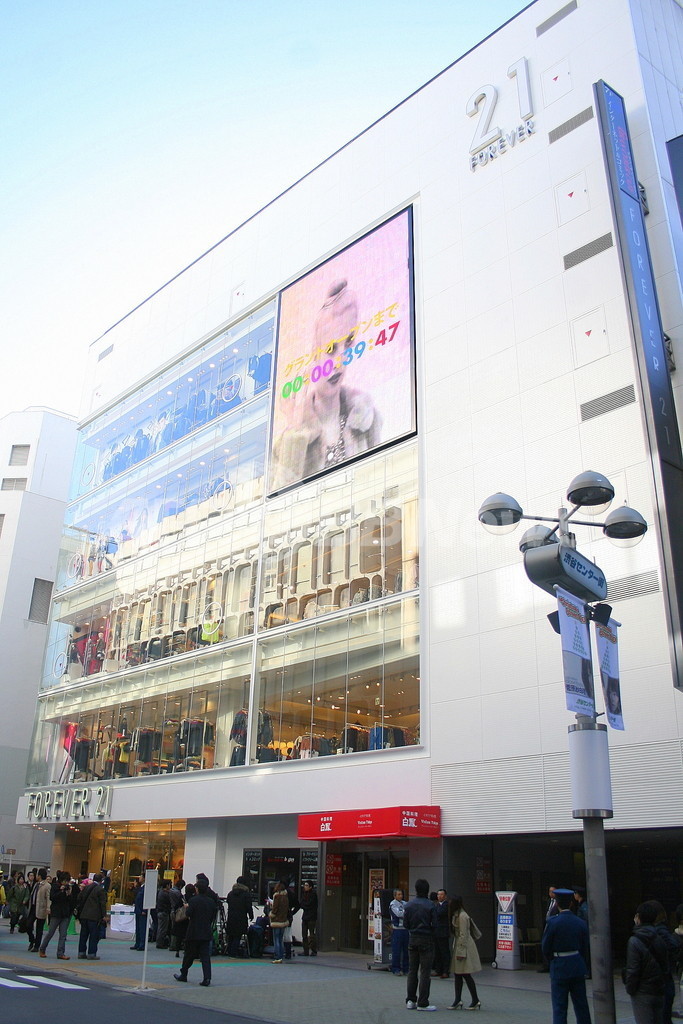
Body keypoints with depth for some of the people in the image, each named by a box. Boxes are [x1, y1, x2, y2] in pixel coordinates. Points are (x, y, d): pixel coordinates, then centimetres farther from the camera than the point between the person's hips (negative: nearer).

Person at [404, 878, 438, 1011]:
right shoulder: (430, 906, -12)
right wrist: (430, 932, 9)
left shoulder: (409, 905, -1)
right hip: (426, 940, -4)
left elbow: (405, 924, 1)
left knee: (412, 970, 13)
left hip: (412, 940, 4)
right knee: (425, 971, 1)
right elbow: (434, 925, -12)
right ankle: (423, 1003, 2)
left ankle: (410, 1000, 16)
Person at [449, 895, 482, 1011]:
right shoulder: (456, 915, 11)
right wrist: (457, 950, 17)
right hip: (458, 946, 10)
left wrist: (460, 952, -19)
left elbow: (463, 935, -20)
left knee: (465, 974, -3)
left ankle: (476, 1001, 7)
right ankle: (458, 1001, 11)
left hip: (464, 946, -10)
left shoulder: (462, 916, -18)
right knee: (457, 974, 8)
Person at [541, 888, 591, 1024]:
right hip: (578, 967, 4)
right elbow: (585, 948, 6)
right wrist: (584, 967, 18)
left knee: (559, 1007, 3)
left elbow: (545, 947, -7)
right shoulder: (581, 923, -2)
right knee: (581, 1005, 15)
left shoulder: (553, 922, -14)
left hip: (559, 967, -4)